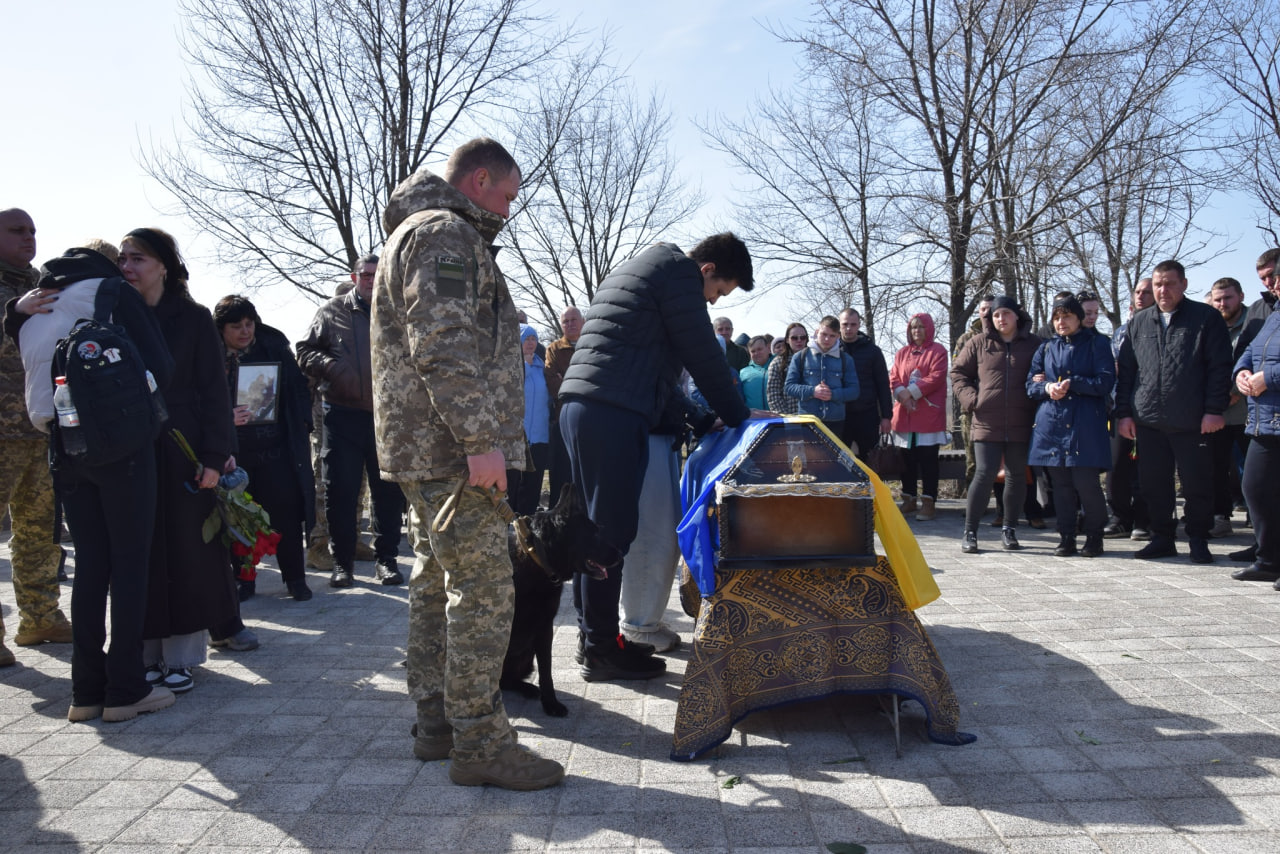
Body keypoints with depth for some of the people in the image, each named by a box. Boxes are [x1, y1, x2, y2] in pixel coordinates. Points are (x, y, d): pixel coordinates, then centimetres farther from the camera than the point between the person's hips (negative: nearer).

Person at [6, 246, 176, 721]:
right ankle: (126, 690, 2)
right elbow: (156, 364, -7)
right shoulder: (111, 291, -1)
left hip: (64, 447, 6)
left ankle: (86, 691, 13)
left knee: (89, 565, 10)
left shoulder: (29, 316, 16)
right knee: (130, 564, 0)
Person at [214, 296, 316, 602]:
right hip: (233, 452, 0)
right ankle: (243, 580, 21)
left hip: (277, 448, 0)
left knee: (286, 512, 1)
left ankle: (295, 578, 13)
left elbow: (298, 386, 8)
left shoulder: (273, 344, 4)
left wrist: (303, 426, 0)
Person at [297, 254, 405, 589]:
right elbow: (305, 351, 5)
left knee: (388, 491, 5)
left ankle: (385, 558, 16)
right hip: (343, 416, -1)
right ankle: (342, 562, 13)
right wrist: (332, 367, -13)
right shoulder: (331, 311, 7)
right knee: (340, 491, 2)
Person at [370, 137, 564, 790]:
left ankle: (436, 722, 24)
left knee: (437, 584, 14)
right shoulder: (446, 234, -10)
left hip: (426, 448, 11)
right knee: (482, 590, -8)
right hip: (452, 448, -11)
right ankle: (479, 743, -1)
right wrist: (480, 439, -24)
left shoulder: (423, 232, 25)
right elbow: (445, 346, -22)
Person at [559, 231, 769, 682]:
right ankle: (601, 650, 3)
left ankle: (592, 633, 24)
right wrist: (740, 416, 7)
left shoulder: (630, 270, 29)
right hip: (614, 413, -10)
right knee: (612, 530, -5)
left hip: (579, 405, 10)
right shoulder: (678, 269, -1)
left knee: (595, 527, 15)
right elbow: (702, 354, -5)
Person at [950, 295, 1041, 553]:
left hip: (1020, 423, 2)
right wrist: (970, 398, -2)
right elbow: (958, 372, 10)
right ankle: (970, 532, 0)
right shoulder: (979, 343, 6)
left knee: (1017, 475, 9)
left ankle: (1009, 529, 22)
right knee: (985, 473, -8)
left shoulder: (1033, 345, 8)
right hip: (986, 422, -2)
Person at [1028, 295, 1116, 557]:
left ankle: (1094, 537, 9)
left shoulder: (1097, 343, 5)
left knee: (1086, 482, -8)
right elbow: (1031, 384, 11)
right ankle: (1066, 538, 14)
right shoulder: (1046, 348, 16)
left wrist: (1072, 383, -13)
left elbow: (1106, 381, -4)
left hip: (1085, 424, -3)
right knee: (1060, 484, 5)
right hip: (1052, 424, 4)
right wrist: (1047, 387, -10)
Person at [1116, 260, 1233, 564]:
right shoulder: (1139, 322, 13)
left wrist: (1214, 410, -10)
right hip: (1148, 421, 3)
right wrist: (1124, 412, 6)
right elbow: (1126, 371, 13)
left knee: (1196, 484, 3)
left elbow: (1220, 367, -3)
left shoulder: (1206, 318, 2)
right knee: (1154, 484, 7)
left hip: (1192, 422, -3)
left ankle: (1198, 541, 17)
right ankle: (1162, 538, 19)